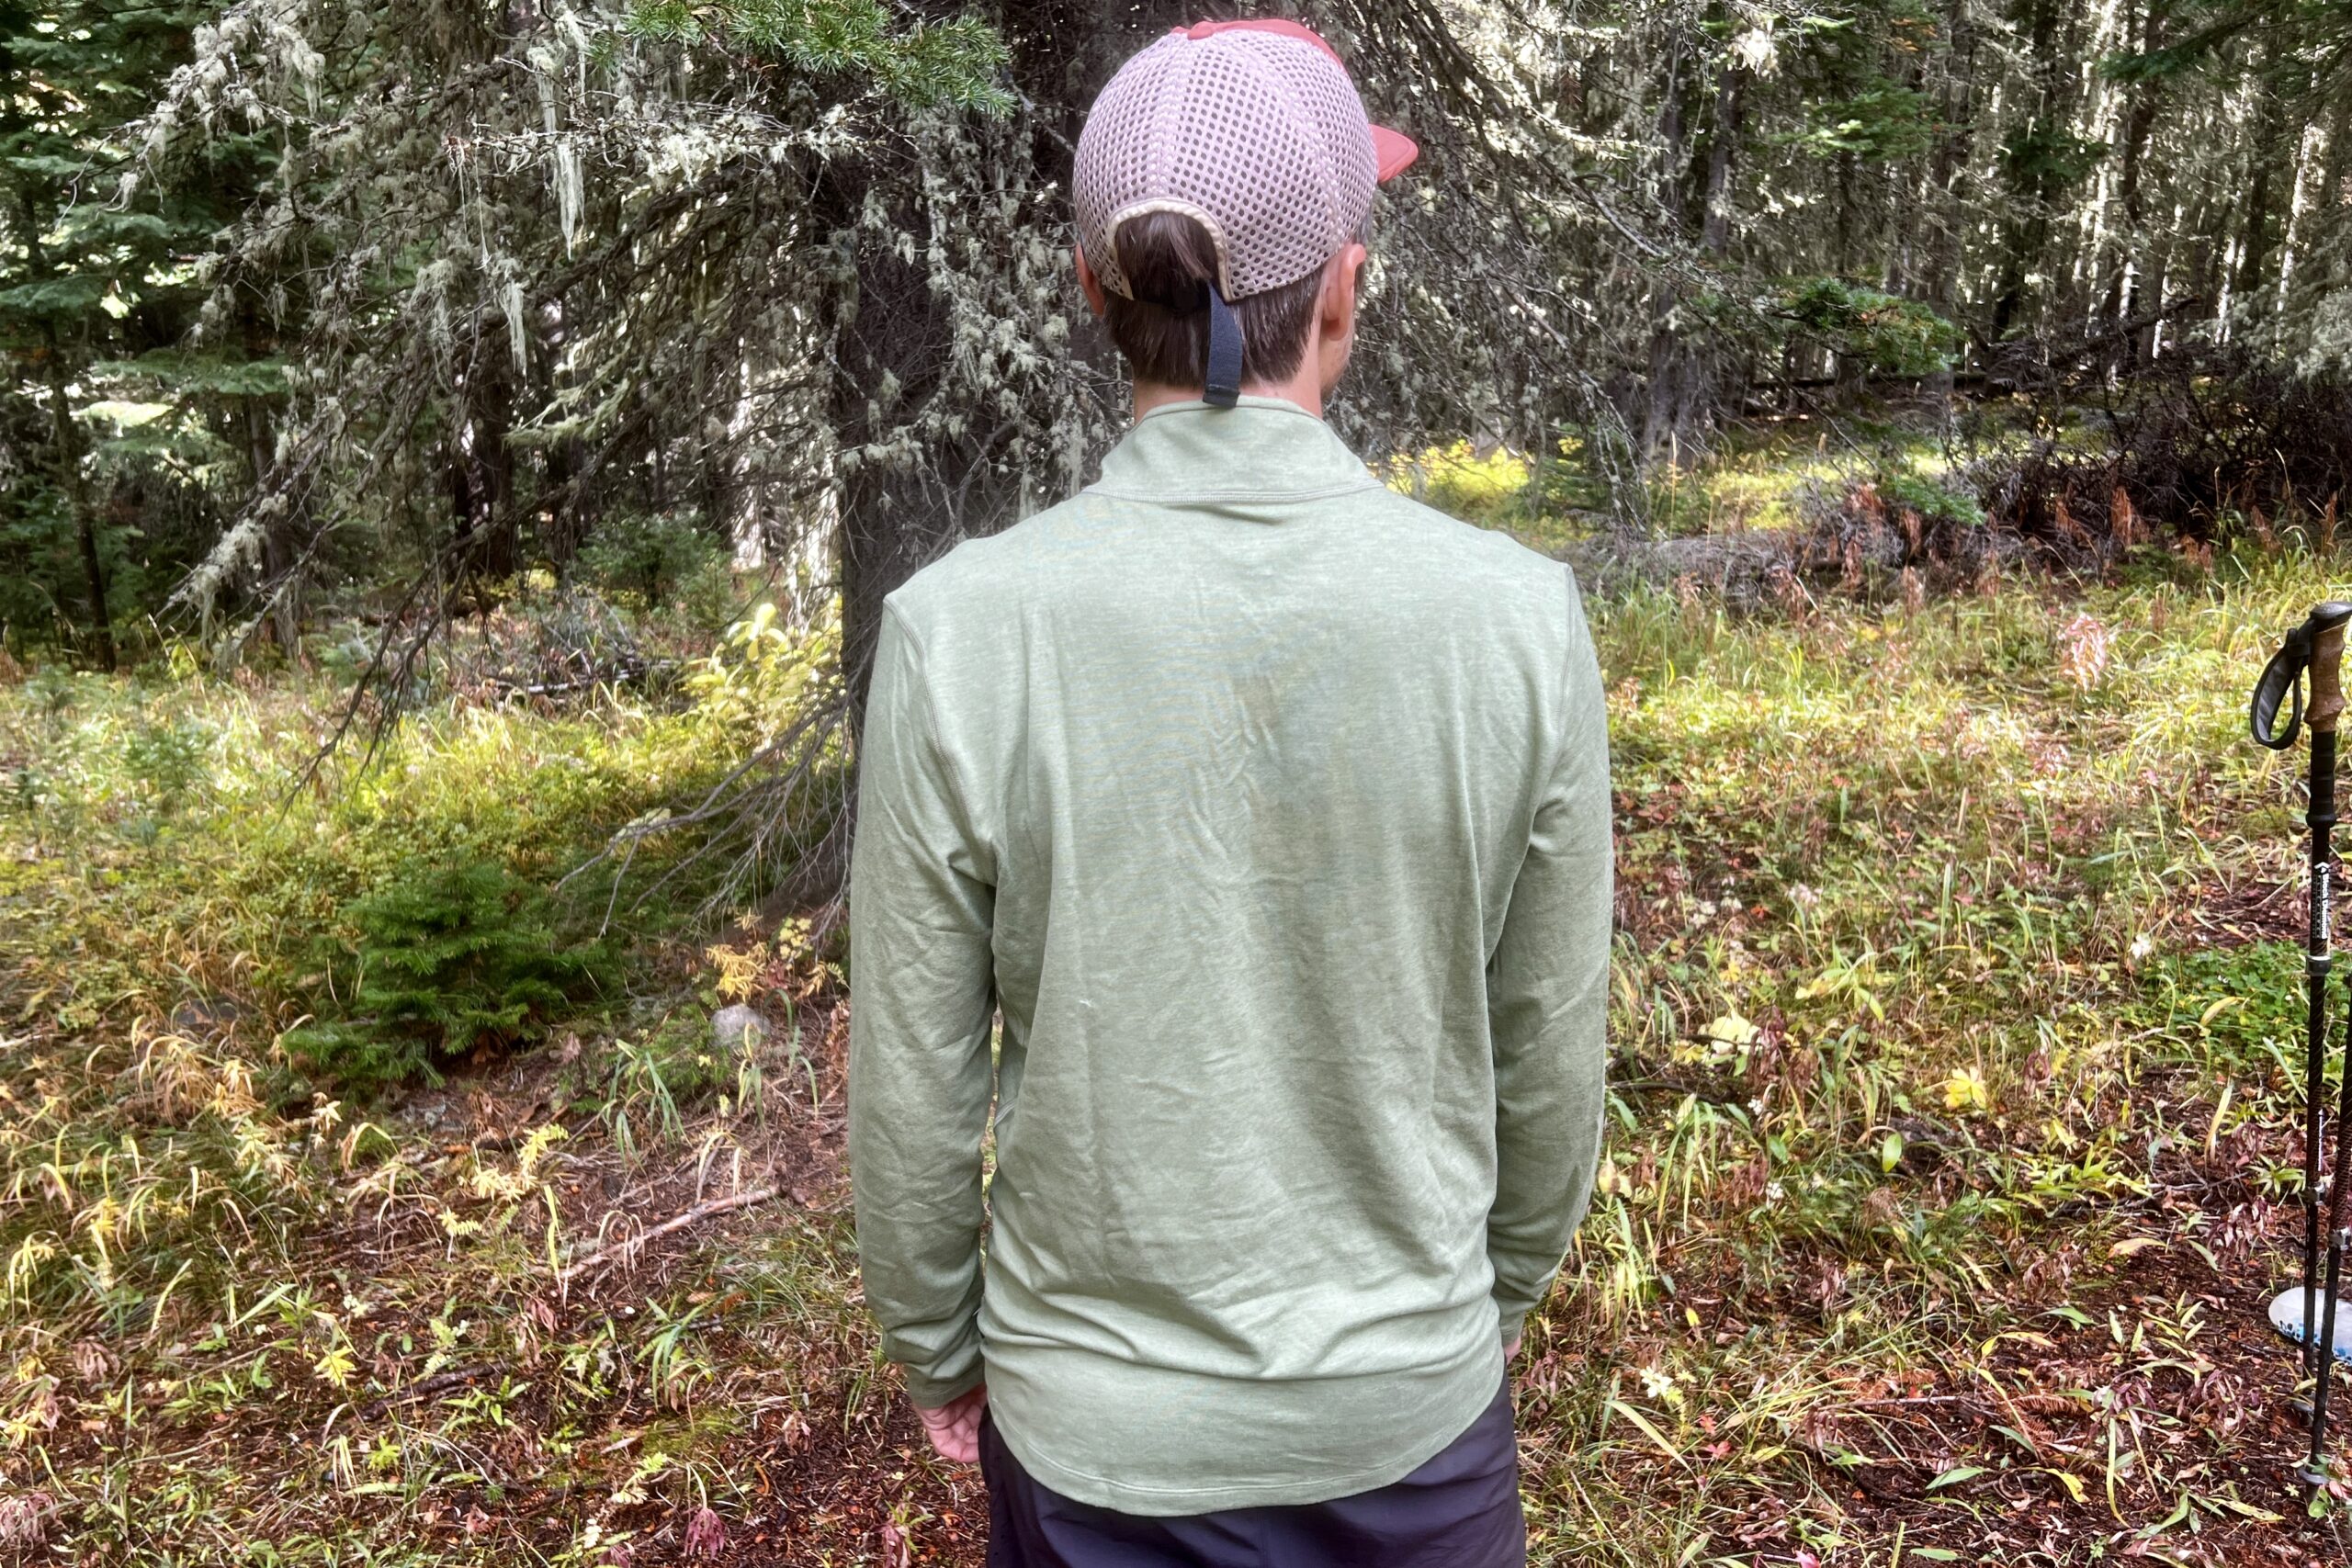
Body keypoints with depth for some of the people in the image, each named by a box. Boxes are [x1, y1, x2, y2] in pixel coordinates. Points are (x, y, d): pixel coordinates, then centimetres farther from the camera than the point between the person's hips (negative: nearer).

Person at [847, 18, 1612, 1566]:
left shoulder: (959, 634, -20)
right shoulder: (1518, 619, -17)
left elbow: (917, 1076, -11)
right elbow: (1548, 1044, -6)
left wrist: (934, 1347, 8)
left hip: (1092, 1426, 0)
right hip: (1409, 1398, 1)